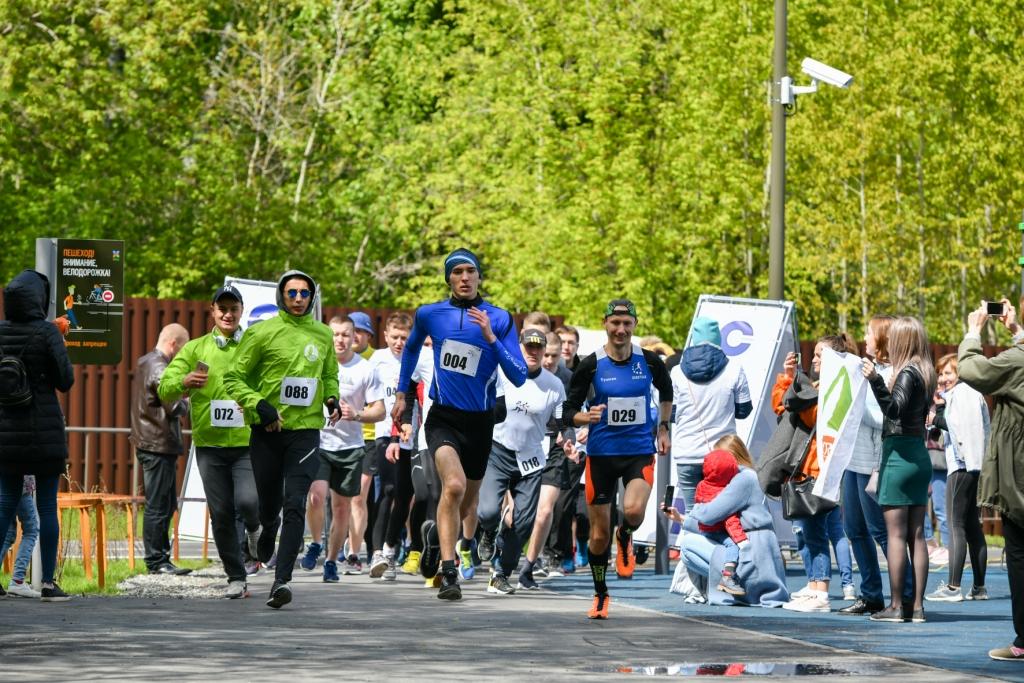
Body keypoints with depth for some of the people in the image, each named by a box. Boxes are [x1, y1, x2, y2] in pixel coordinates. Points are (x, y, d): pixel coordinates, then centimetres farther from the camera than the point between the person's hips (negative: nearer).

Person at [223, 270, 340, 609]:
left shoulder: (323, 335, 9)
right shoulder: (263, 333, -3)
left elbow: (330, 375, 26)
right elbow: (234, 378, -1)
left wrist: (332, 400, 5)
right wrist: (258, 406, -15)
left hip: (306, 431, 1)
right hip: (268, 432, -1)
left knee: (295, 506, -13)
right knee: (269, 504, 10)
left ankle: (282, 579, -18)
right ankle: (265, 544, 45)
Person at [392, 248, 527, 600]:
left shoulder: (499, 319, -5)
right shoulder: (430, 314, 0)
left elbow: (519, 377, -11)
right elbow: (411, 347, 23)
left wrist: (491, 338, -22)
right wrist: (401, 393, 23)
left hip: (480, 423, 2)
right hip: (443, 418, -2)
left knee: (465, 504, 15)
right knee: (454, 485, -27)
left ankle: (436, 538, 49)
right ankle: (448, 572, -24)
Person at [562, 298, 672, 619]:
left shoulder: (649, 361, -1)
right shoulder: (591, 365, -6)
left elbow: (666, 391, 22)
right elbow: (568, 412, -4)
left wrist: (663, 427, 18)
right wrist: (586, 417, -25)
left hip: (640, 451, 0)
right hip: (602, 453, 0)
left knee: (634, 510, -27)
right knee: (599, 534, 4)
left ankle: (625, 539, 10)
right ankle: (600, 594, 26)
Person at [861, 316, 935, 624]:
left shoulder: (907, 373, -13)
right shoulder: (923, 374, 12)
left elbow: (894, 410, -24)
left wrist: (875, 381, -33)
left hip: (899, 455, -8)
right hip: (920, 457, 8)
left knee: (896, 534, -5)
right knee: (916, 534, 7)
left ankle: (895, 606, -6)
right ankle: (917, 606, 6)